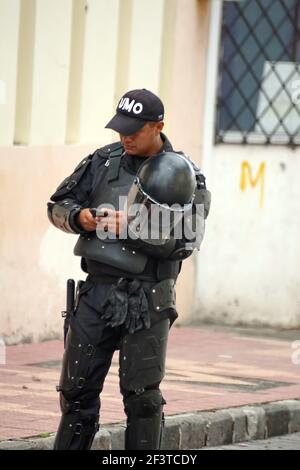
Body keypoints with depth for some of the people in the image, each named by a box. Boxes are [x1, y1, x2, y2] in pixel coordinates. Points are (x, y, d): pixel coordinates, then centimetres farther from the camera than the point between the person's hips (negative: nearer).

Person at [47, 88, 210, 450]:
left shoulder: (185, 176, -3)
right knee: (77, 388, 8)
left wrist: (131, 226, -20)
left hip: (146, 300, -4)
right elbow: (58, 205, 13)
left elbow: (184, 241, -12)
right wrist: (80, 217, -9)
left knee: (142, 396, -2)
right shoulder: (103, 161, 9)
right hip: (96, 292, 4)